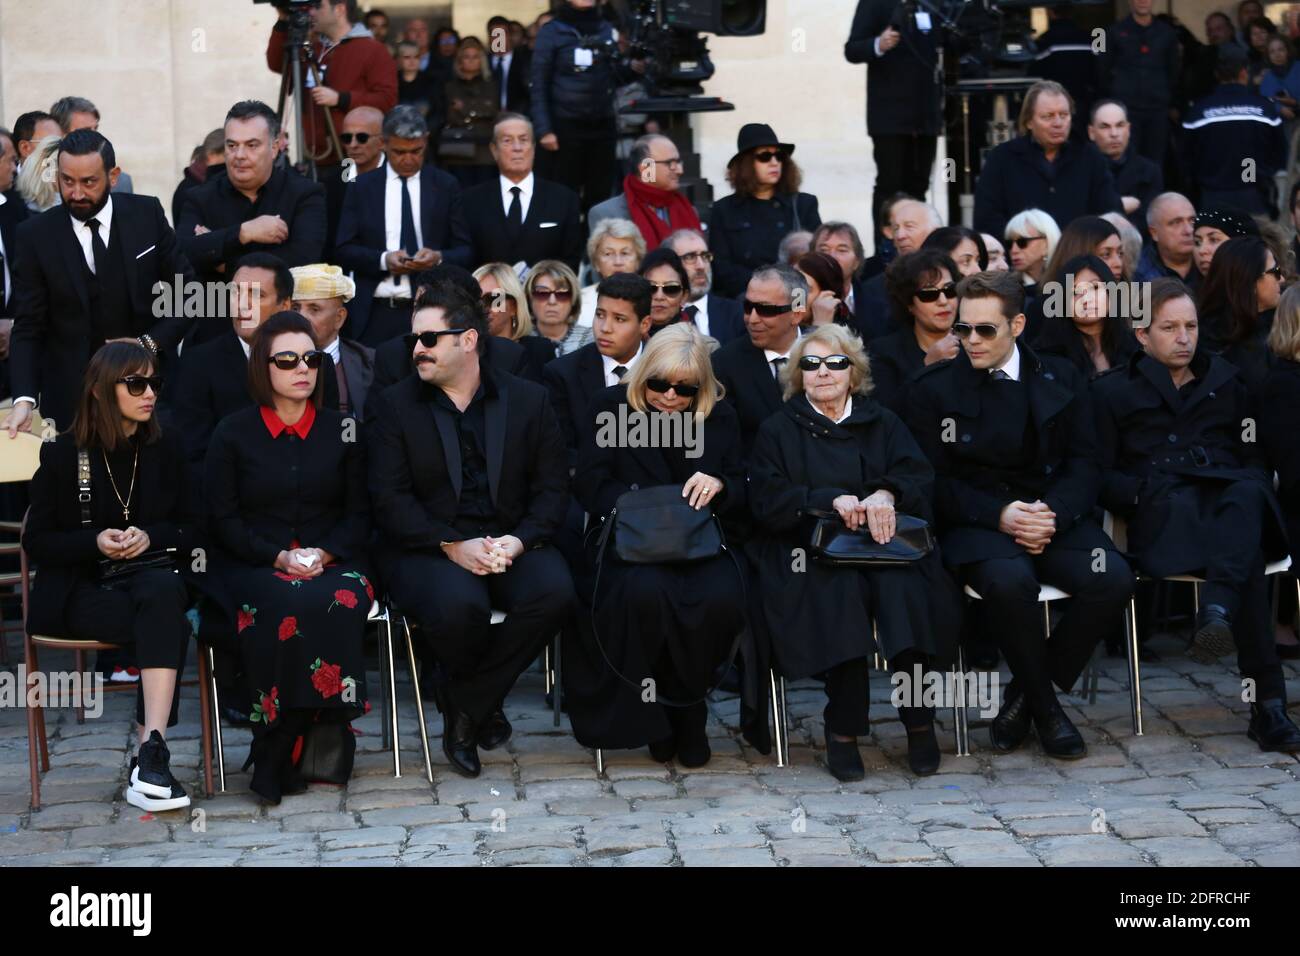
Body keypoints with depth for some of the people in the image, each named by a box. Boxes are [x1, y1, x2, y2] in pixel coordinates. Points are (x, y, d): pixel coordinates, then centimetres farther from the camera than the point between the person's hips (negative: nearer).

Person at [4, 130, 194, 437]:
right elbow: (28, 329, -7)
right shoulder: (34, 235, -6)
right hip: (71, 397, -1)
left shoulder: (147, 214, -3)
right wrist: (24, 399, -20)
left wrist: (152, 342, -11)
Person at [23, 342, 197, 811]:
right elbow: (37, 539, 3)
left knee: (164, 593, -37)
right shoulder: (63, 454, 2)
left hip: (150, 575, 3)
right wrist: (95, 542, -15)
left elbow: (188, 529, 12)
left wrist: (150, 537, -10)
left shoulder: (165, 450, 11)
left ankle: (149, 751, -43)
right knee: (169, 627, -34)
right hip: (80, 591, -2)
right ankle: (151, 756, -31)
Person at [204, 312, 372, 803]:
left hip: (332, 563, 1)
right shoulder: (233, 434, 7)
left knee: (339, 602, -35)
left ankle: (328, 732, -26)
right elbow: (224, 519, 3)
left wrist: (324, 554, -10)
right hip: (253, 566, -1)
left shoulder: (341, 430, 13)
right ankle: (276, 757, -28)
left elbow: (359, 512, 10)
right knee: (285, 606, -35)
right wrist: (279, 558, -13)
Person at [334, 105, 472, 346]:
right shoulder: (361, 187, 9)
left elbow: (465, 251, 6)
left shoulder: (446, 186, 8)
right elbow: (343, 250, 4)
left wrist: (439, 257, -15)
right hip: (376, 313, 1)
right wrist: (383, 259, -13)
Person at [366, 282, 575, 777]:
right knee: (458, 603, -35)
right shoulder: (395, 405, 4)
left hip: (509, 544, 2)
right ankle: (482, 702, -1)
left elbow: (552, 488, 4)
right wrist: (454, 546, -18)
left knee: (553, 590, -30)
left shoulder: (528, 400, 8)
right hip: (428, 547, -2)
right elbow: (390, 498, -5)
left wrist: (519, 540, -15)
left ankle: (463, 704, -9)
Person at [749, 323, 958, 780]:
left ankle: (919, 721, -21)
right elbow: (767, 500, 0)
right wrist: (832, 499, -15)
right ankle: (843, 727, -25)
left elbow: (918, 476, 5)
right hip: (809, 553, -1)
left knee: (903, 587, -32)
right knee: (841, 590, -35)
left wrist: (885, 494, -18)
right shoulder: (778, 429, 15)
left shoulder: (882, 422, 21)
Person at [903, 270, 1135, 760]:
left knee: (1112, 578, -27)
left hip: (1052, 515, 3)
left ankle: (1027, 692, -6)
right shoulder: (932, 389, 4)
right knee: (1010, 580, -37)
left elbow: (1083, 464, 6)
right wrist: (999, 514, -17)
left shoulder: (1060, 379, 11)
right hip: (975, 524, -3)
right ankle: (1044, 706, -10)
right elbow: (934, 481, -1)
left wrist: (1052, 514, -15)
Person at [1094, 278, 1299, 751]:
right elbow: (1100, 476, 9)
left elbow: (1255, 460, 20)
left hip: (1233, 509, 2)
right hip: (1161, 519, -2)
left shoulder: (1226, 383, 27)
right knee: (1248, 559, -38)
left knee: (1247, 494, -40)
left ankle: (1216, 609, -60)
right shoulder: (1114, 392, 19)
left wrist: (1248, 488, -4)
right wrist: (1147, 491, -10)